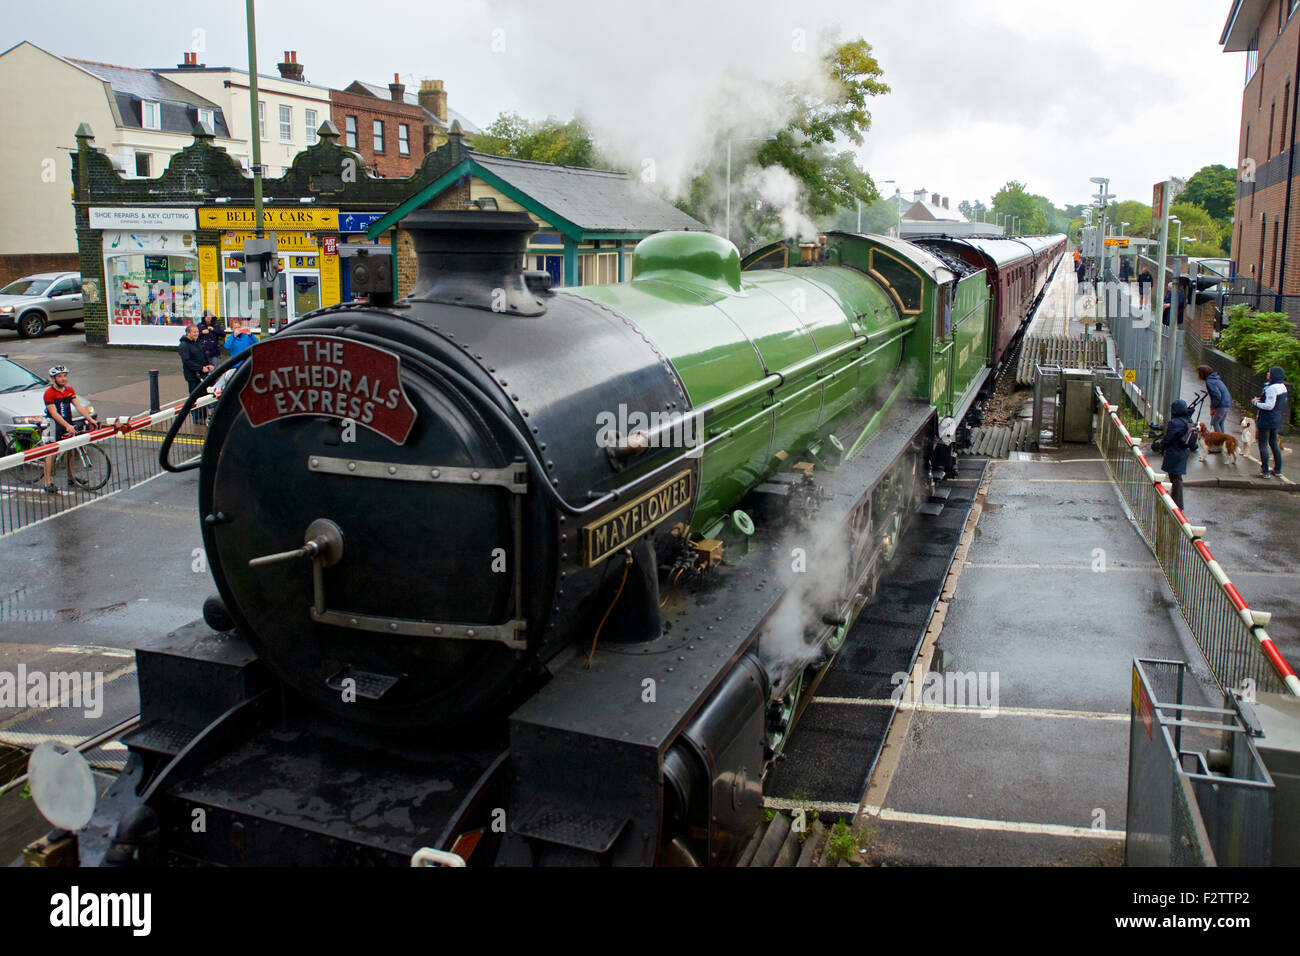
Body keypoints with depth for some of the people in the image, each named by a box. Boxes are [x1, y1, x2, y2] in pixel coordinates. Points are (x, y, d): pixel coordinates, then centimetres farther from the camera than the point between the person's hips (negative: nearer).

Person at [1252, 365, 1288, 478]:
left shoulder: (1271, 388, -23)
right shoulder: (1282, 387, 7)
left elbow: (1269, 406, -25)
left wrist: (1256, 403, -10)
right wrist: (1262, 400, 12)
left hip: (1267, 420, -9)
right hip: (1277, 419, 9)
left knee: (1263, 444, 0)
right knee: (1274, 443, 19)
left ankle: (1265, 471, 2)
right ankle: (1278, 470, 24)